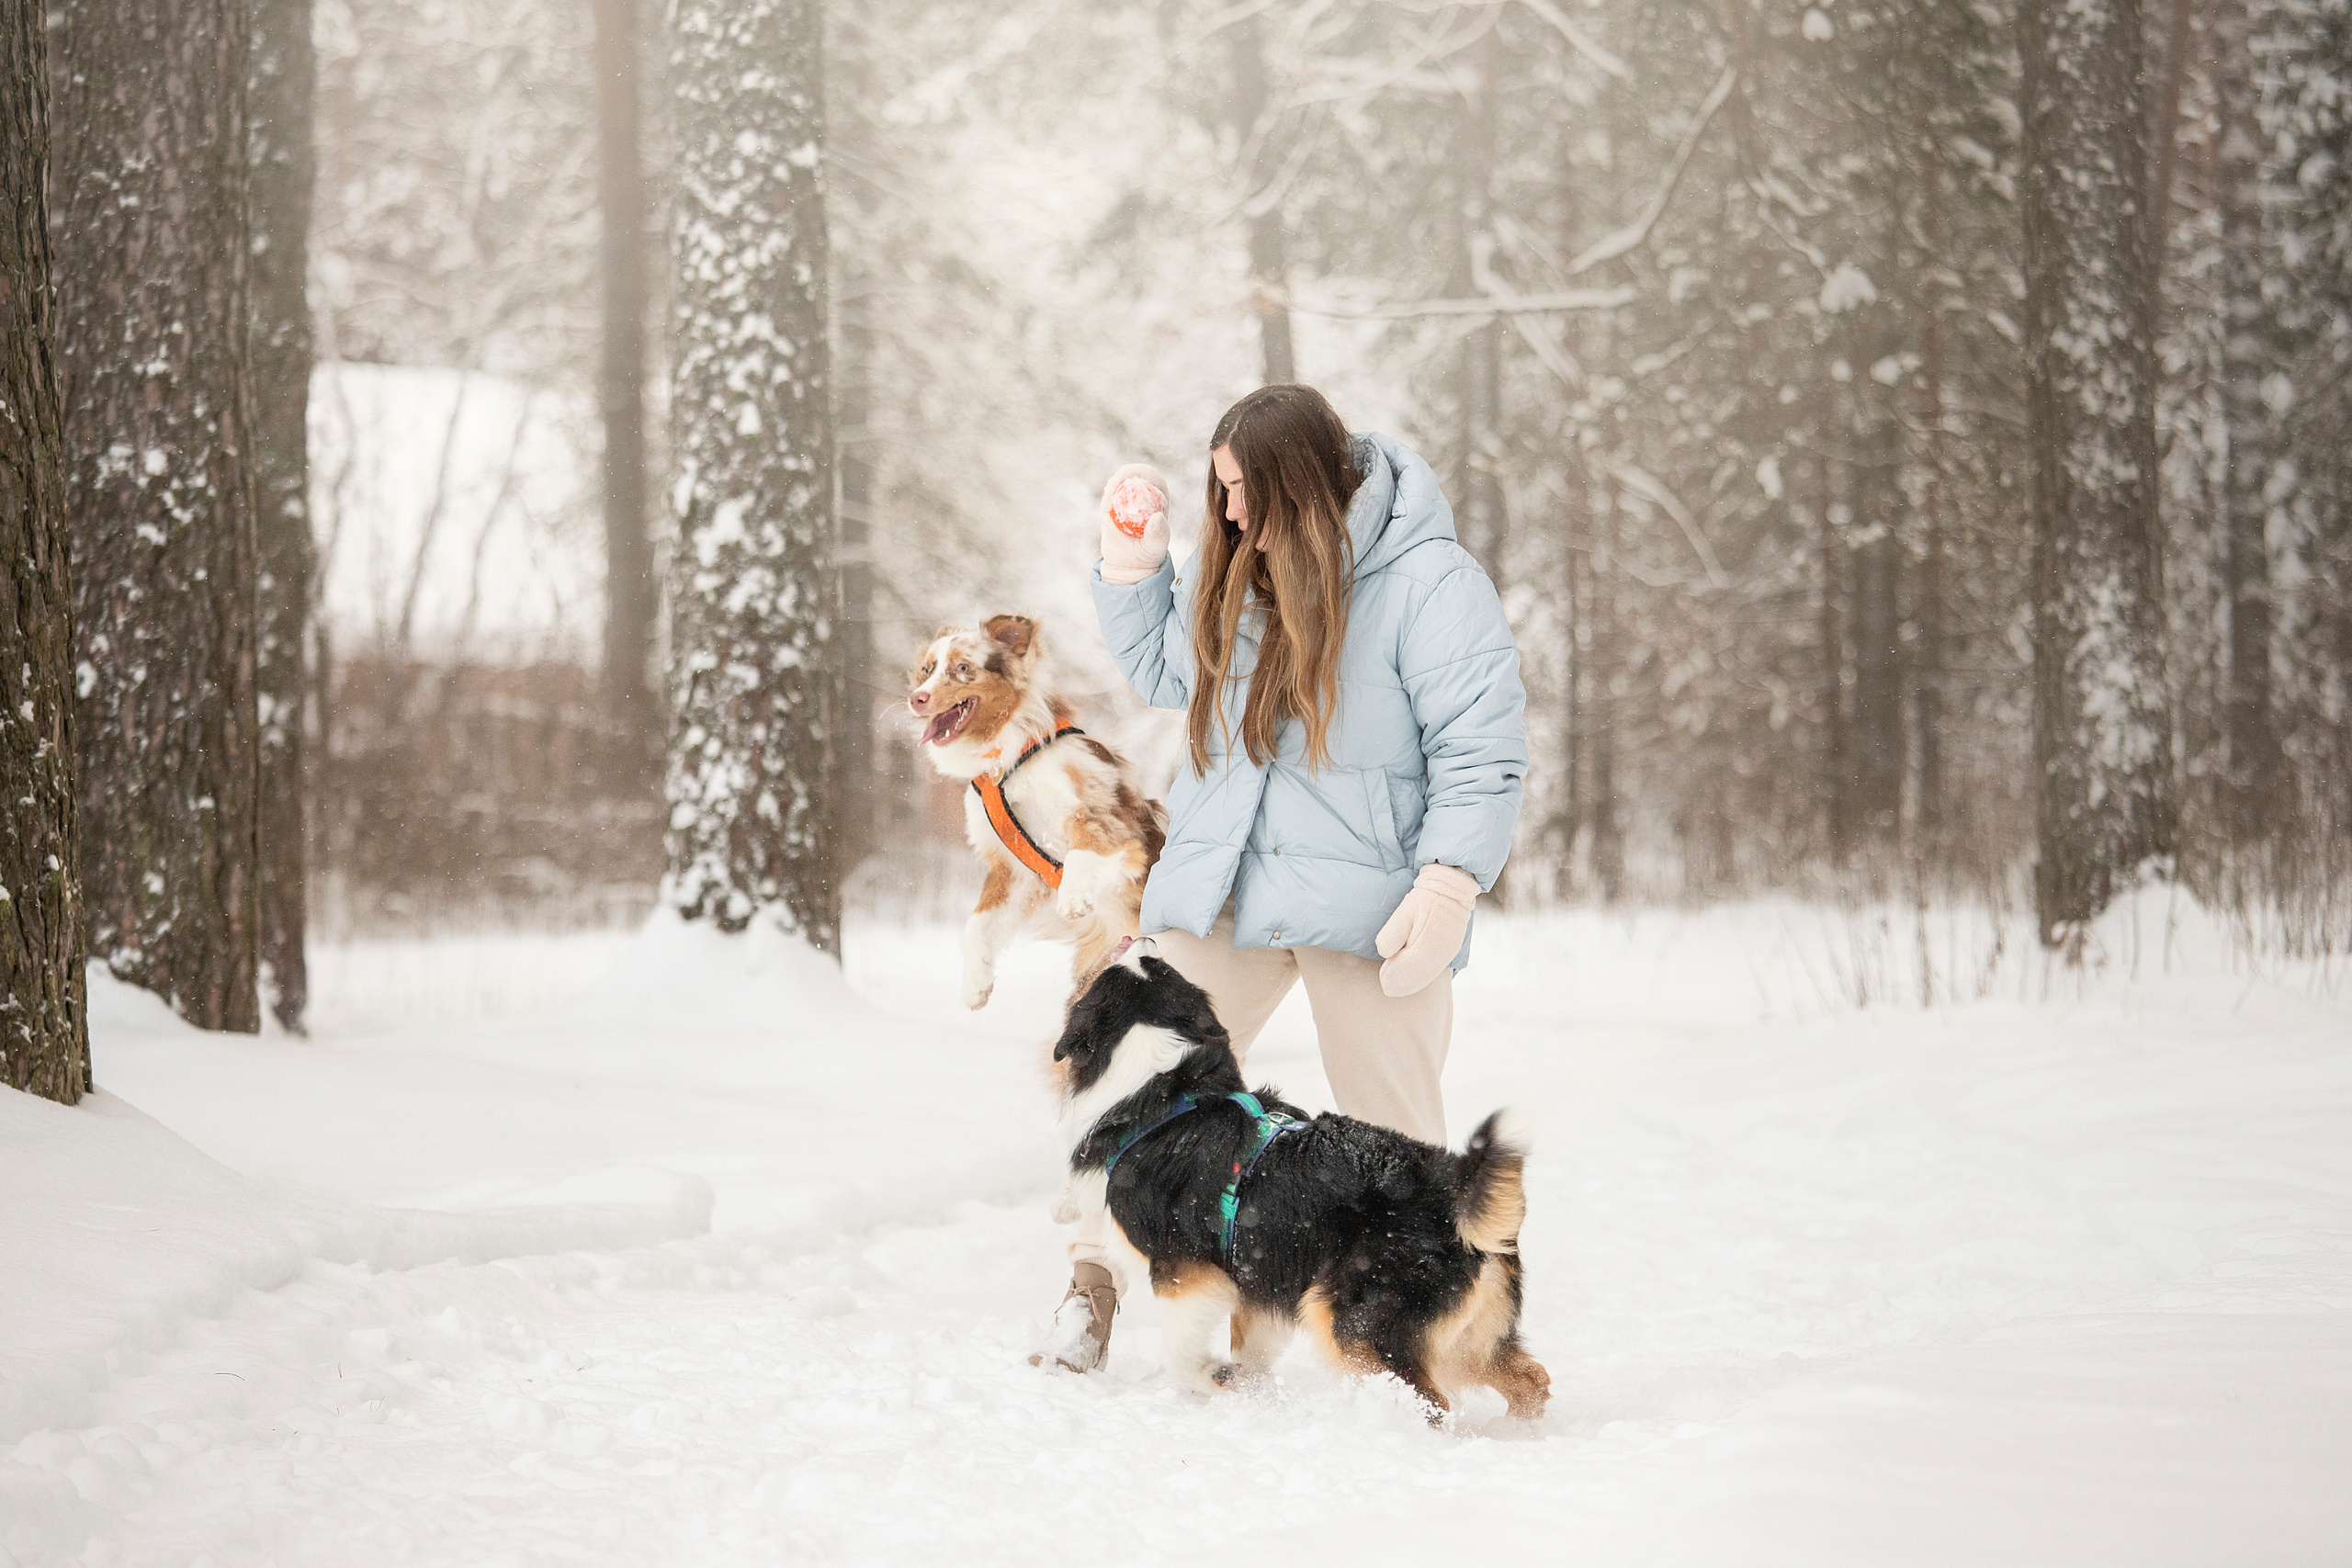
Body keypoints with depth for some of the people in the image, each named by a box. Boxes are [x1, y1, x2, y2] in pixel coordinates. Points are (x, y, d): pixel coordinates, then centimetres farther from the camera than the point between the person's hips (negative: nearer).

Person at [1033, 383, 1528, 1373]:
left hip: (1364, 906, -5)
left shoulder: (1429, 583, -10)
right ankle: (1092, 1290, 10)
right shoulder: (1235, 579, 8)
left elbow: (1482, 751, -13)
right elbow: (1161, 674, 26)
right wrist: (1132, 564, 11)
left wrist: (1447, 889, -23)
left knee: (1393, 1138, 3)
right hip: (1217, 892, 5)